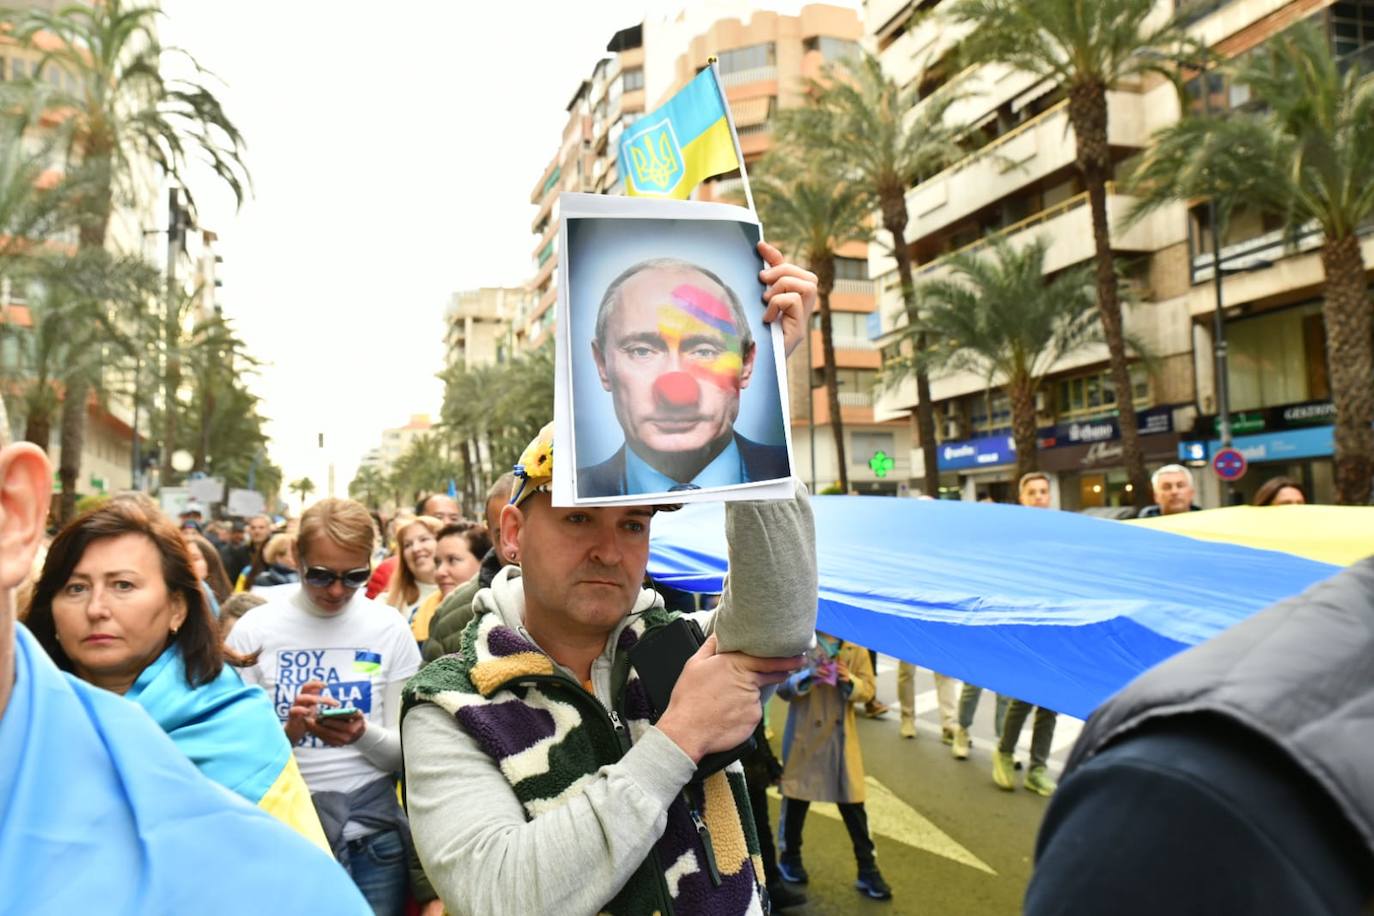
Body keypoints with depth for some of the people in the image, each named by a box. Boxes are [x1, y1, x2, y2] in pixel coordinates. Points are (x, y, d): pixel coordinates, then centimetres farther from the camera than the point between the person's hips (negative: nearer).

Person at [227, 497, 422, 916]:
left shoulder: (390, 628, -4)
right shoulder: (254, 629, -5)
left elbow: (407, 753, -1)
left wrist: (363, 735, -21)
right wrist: (289, 730, -22)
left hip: (375, 827, 1)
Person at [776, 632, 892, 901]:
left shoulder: (855, 646, 1)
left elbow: (869, 688, 0)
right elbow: (781, 686, -7)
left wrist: (850, 681, -21)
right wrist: (807, 677, -25)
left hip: (843, 738, 1)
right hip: (805, 735, -1)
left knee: (853, 805, 5)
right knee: (796, 800, 12)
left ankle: (868, 871, 17)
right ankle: (789, 857, 32)